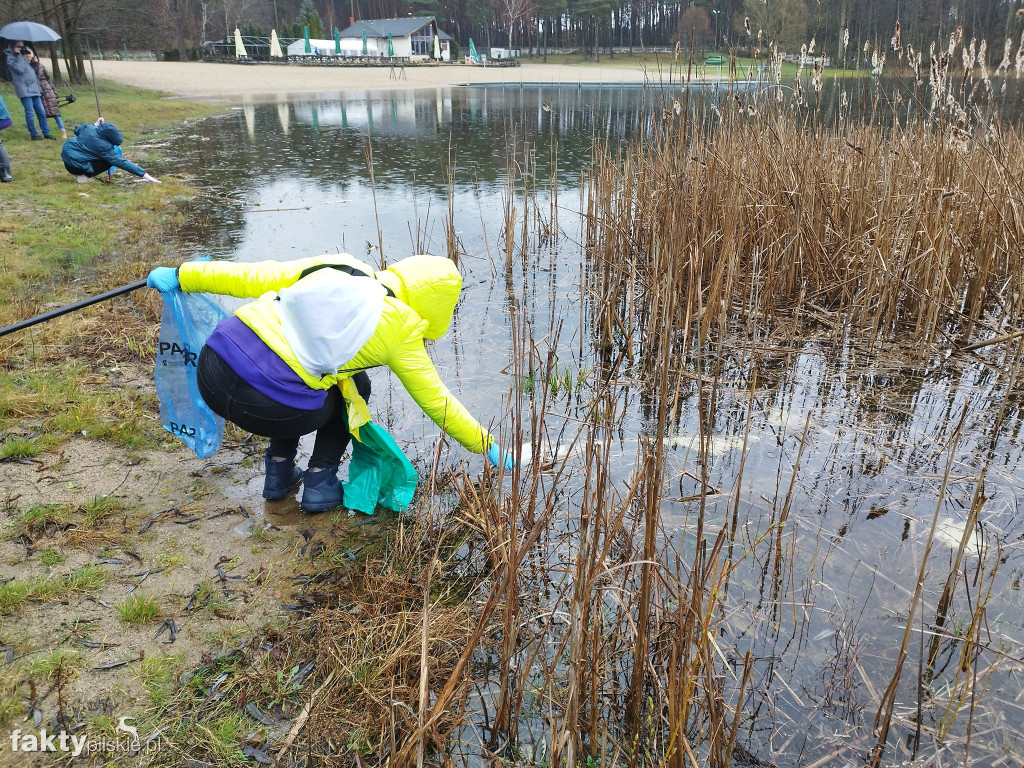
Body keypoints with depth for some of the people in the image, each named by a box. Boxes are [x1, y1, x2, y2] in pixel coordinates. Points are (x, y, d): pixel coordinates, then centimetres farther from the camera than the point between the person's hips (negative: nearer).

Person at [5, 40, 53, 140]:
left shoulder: (23, 56, 20)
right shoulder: (10, 58, -2)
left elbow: (32, 69, 22)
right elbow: (20, 69, -17)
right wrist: (19, 55, -10)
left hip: (34, 89, 7)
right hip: (24, 90, -7)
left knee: (41, 112, 5)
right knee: (29, 112, -6)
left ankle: (46, 133, 9)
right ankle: (34, 135, -2)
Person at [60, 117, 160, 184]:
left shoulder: (88, 127, -9)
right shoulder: (103, 147, -27)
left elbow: (77, 129, 14)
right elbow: (122, 162, -28)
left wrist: (95, 124, 15)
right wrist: (144, 174, -31)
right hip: (76, 166, -8)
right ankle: (84, 176, -8)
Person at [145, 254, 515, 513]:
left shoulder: (332, 266, 12)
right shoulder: (399, 331, 1)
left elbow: (251, 277, 13)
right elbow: (436, 402, 9)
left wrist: (181, 275, 25)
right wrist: (487, 446, 22)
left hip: (213, 369, 6)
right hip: (266, 409, -5)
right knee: (354, 387, 23)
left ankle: (279, 470, 31)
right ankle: (319, 485, 18)